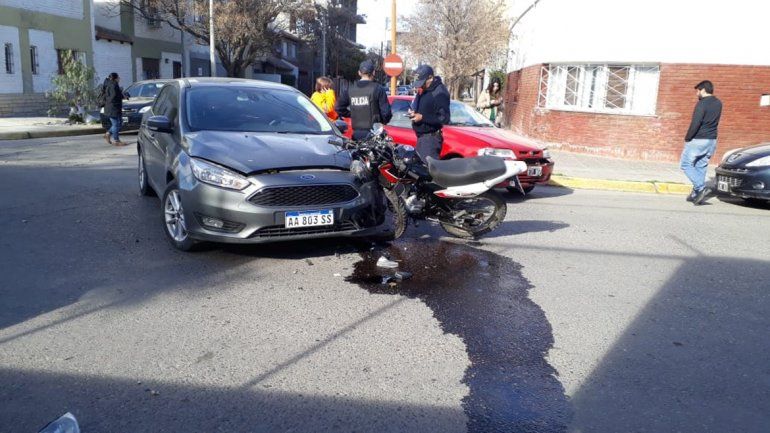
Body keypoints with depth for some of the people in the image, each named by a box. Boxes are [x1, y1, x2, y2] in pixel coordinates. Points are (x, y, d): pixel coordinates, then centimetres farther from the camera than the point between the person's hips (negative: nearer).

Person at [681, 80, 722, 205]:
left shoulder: (702, 103, -15)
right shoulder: (718, 103, 11)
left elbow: (695, 123, -20)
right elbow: (714, 121, 14)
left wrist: (687, 138, -10)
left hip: (698, 140, -8)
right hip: (712, 141, 8)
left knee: (686, 164, 2)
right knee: (701, 167, 12)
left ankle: (701, 188, -12)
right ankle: (696, 194, 13)